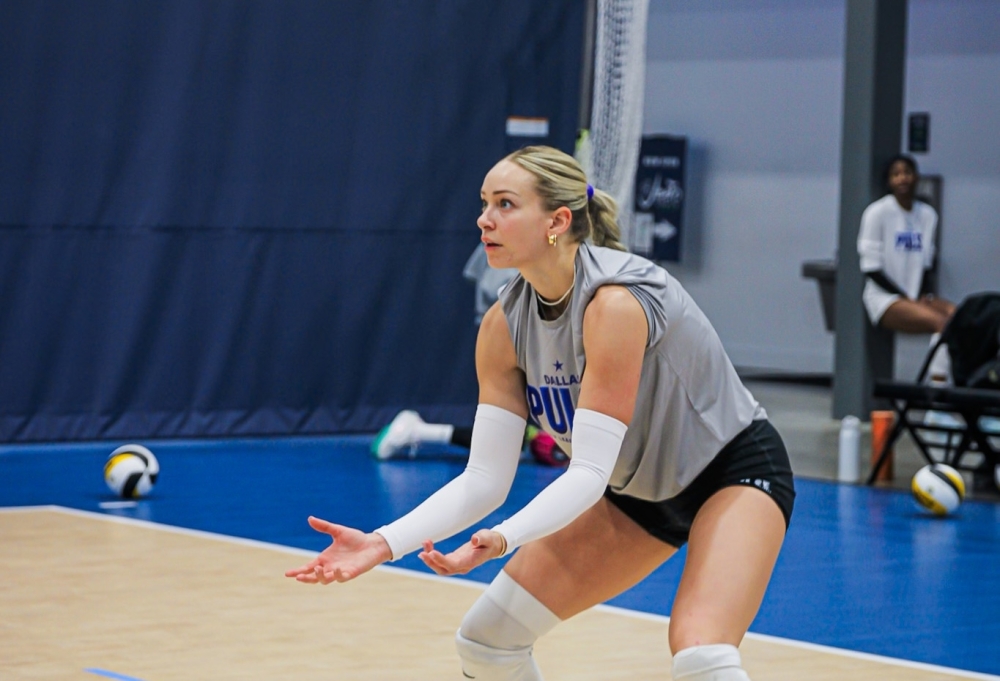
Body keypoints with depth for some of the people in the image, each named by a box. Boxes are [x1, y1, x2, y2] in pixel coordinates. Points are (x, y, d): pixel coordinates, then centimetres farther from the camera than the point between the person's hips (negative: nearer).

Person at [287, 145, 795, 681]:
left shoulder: (614, 301, -31)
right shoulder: (504, 325, -10)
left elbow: (591, 471, -34)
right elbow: (484, 479, -10)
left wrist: (502, 540, -48)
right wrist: (384, 543, -23)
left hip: (734, 469, -7)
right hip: (638, 488, 7)